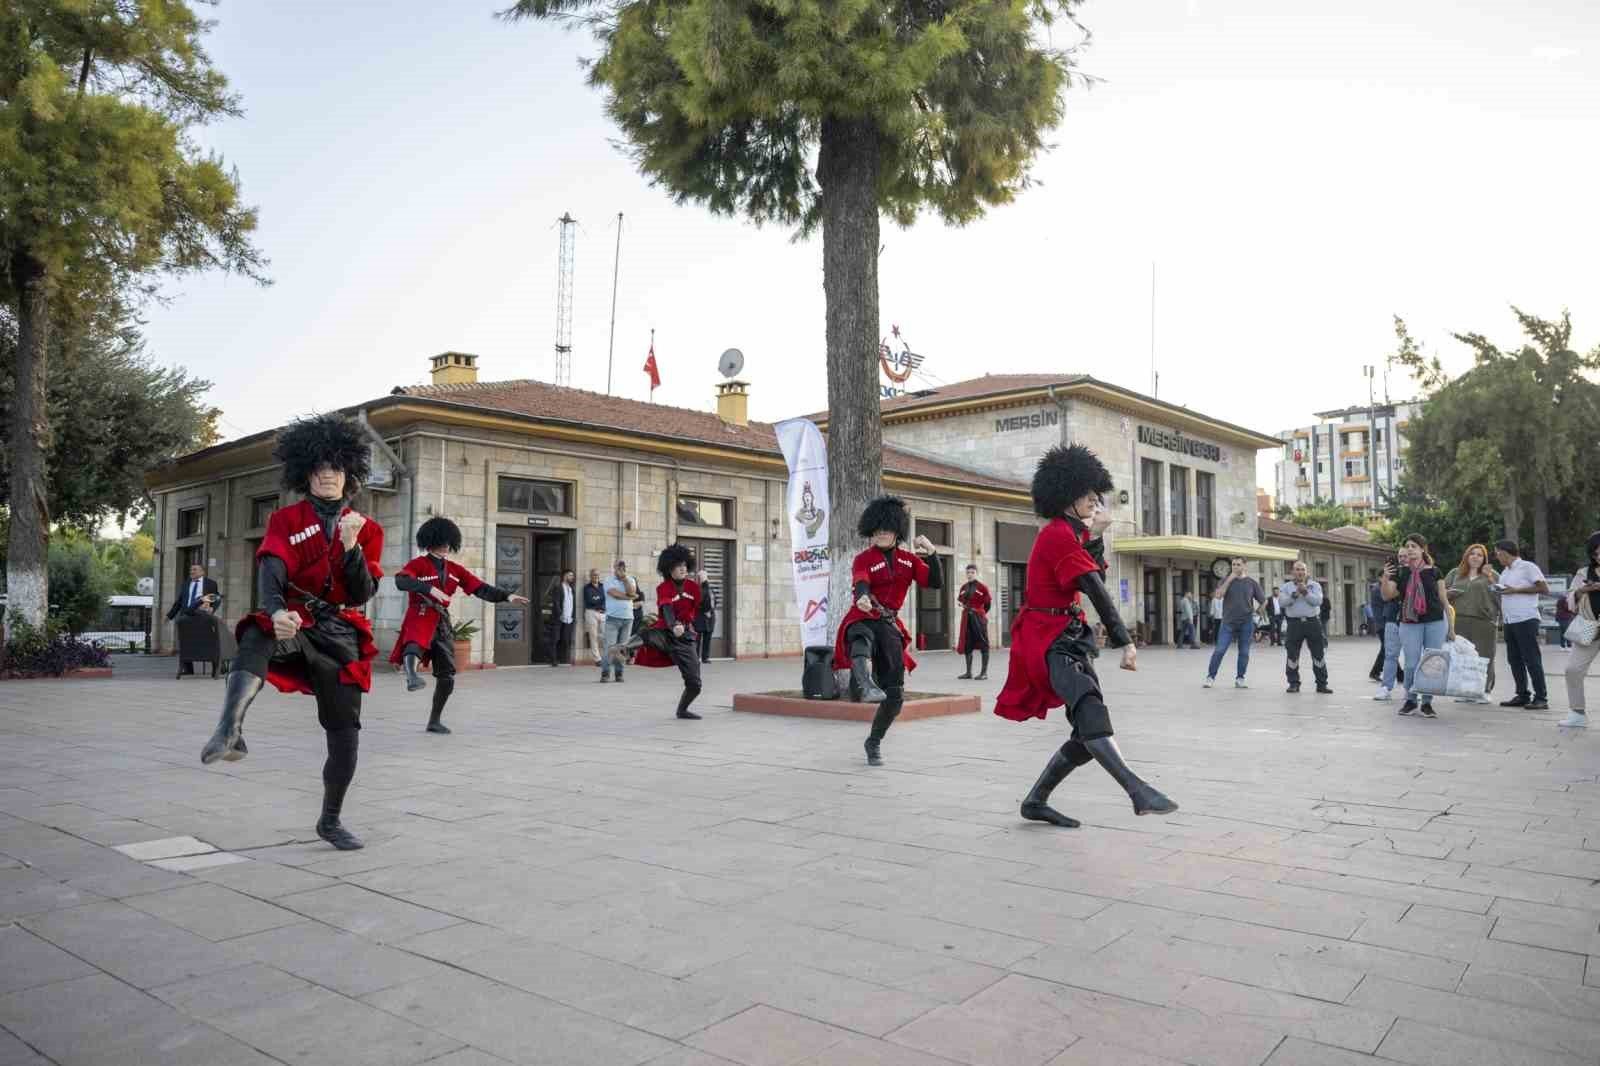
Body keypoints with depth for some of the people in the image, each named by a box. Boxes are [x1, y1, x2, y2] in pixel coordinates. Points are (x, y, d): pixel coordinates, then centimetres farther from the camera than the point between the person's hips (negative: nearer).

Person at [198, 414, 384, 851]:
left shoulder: (367, 529, 7)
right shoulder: (286, 520, 2)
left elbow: (364, 593, -3)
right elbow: (270, 572, -16)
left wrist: (351, 547, -20)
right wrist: (275, 612, -37)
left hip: (340, 635, 2)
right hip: (293, 626, -2)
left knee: (345, 733, 3)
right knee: (257, 638, -39)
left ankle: (330, 821, 22)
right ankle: (230, 732, -57)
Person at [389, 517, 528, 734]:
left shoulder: (455, 569, 12)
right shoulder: (418, 564, -4)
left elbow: (481, 588, 7)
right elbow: (400, 581, -24)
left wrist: (507, 596, -6)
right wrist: (430, 588, -38)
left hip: (442, 623, 6)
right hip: (420, 619, -5)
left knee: (447, 676, 6)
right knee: (414, 647, -40)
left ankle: (434, 721, 21)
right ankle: (412, 677, -70)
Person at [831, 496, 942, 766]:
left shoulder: (909, 559, 9)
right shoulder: (863, 559, -4)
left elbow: (936, 583, 1)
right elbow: (860, 583, -26)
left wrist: (931, 554, -14)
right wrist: (862, 598, -50)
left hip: (890, 626, 4)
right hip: (862, 620, -4)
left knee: (895, 696, 1)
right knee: (862, 641, -43)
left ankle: (874, 742, 24)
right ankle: (867, 685, -72)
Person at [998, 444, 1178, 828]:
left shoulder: (1068, 533, 18)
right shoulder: (1059, 534, -13)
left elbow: (1096, 576, 23)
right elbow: (1096, 591, -19)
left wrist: (1096, 535, 13)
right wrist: (1125, 642, -21)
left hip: (1069, 638, 10)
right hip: (1050, 641, -10)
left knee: (1089, 734, 6)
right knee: (1089, 707, -32)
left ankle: (1035, 802, 16)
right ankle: (1139, 791, -49)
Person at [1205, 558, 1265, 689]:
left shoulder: (1252, 582, 4)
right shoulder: (1227, 580, 3)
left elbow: (1263, 601, 12)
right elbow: (1217, 596, -13)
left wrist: (1255, 611, 4)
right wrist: (1229, 580, -15)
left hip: (1246, 623, 1)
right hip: (1228, 622, -1)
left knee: (1244, 652, 4)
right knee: (1219, 650, -6)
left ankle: (1239, 679, 14)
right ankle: (1211, 676, 3)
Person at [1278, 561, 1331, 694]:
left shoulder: (1315, 585, 8)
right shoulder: (1286, 586, 7)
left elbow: (1318, 601, -8)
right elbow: (1282, 602, -8)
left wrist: (1305, 592, -18)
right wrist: (1295, 594, -18)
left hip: (1312, 622, 0)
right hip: (1294, 623, 0)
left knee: (1319, 653, 2)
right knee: (1292, 654, 1)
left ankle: (1322, 684, 11)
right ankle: (1293, 683, 13)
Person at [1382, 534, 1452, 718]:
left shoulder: (1434, 572, 3)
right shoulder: (1400, 572, 6)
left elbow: (1444, 599, 7)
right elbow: (1387, 596, 1)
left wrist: (1451, 627, 5)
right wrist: (1385, 578, -17)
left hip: (1435, 622, 0)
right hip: (1409, 623, 0)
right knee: (1411, 664, -2)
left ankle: (1427, 702, 11)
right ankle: (1410, 701, 12)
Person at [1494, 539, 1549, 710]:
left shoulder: (1527, 567, -5)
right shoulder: (1505, 572, 19)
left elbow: (1544, 588, -11)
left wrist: (1516, 590, -14)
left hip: (1526, 620, -8)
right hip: (1509, 621, 8)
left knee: (1532, 660, -7)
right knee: (1514, 660, 9)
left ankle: (1541, 698, -3)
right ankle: (1523, 695, 15)